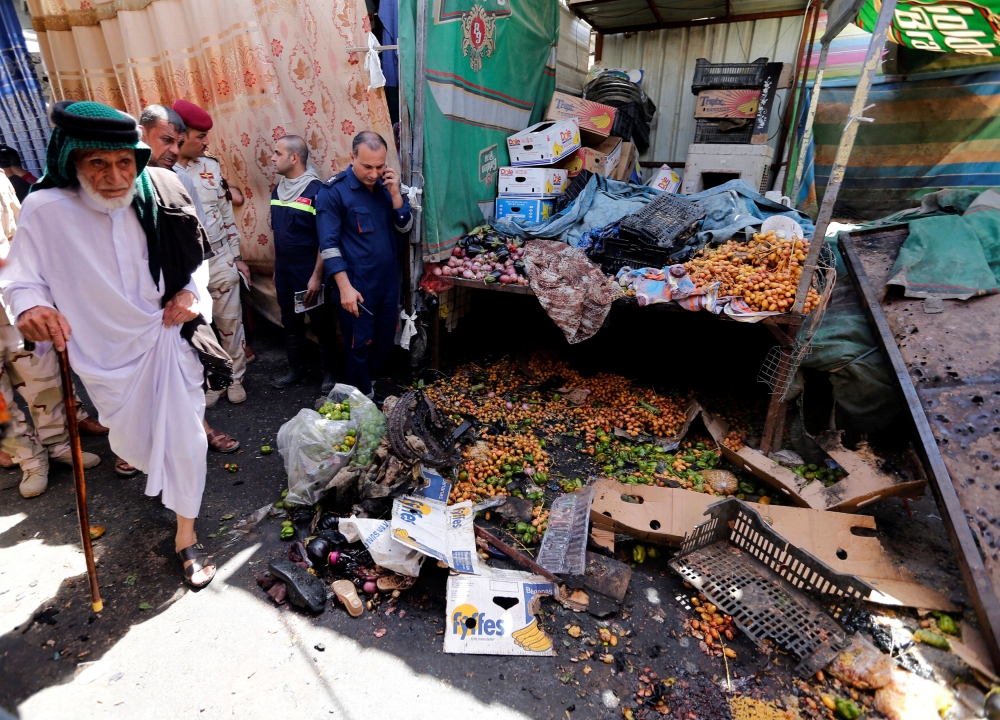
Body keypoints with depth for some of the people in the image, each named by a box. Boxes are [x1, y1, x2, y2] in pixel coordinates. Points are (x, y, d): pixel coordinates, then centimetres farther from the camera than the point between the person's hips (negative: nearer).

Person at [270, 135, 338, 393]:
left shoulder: (316, 190, -14)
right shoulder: (278, 189, 8)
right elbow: (277, 233, 14)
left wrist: (317, 276, -18)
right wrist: (277, 270, 14)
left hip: (309, 274, -7)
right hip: (284, 273, 7)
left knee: (321, 324, 6)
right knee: (290, 323, 16)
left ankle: (329, 373, 20)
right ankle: (294, 370, 31)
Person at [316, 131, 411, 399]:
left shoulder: (386, 185, 6)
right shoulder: (333, 192, -10)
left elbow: (405, 227, 4)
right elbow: (329, 244, -13)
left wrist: (395, 194, -11)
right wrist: (345, 287, -19)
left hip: (389, 283, 6)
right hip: (357, 286, -5)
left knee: (385, 342, 15)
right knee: (359, 345, 5)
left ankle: (367, 381, 38)